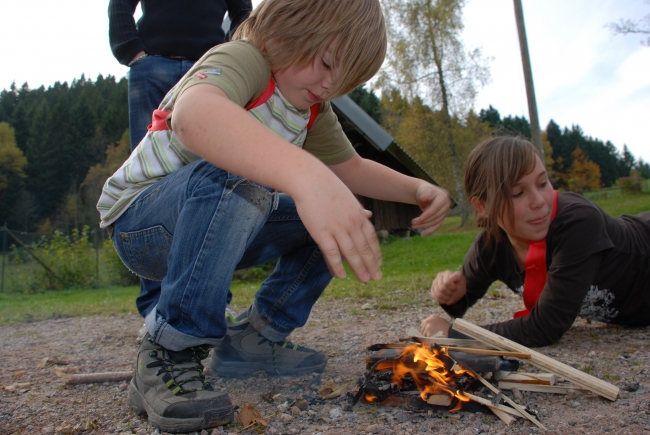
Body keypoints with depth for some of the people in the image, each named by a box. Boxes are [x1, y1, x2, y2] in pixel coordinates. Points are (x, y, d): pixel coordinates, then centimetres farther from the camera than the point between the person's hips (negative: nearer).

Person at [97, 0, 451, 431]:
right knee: (230, 182, -38)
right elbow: (193, 113, -46)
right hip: (138, 221, -8)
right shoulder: (241, 59, -22)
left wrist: (418, 190, -4)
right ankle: (168, 357, -25)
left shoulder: (313, 111, 5)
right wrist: (309, 176, -62)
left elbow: (351, 168, 14)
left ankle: (255, 339, 6)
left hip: (216, 226, 8)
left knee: (341, 219, 0)